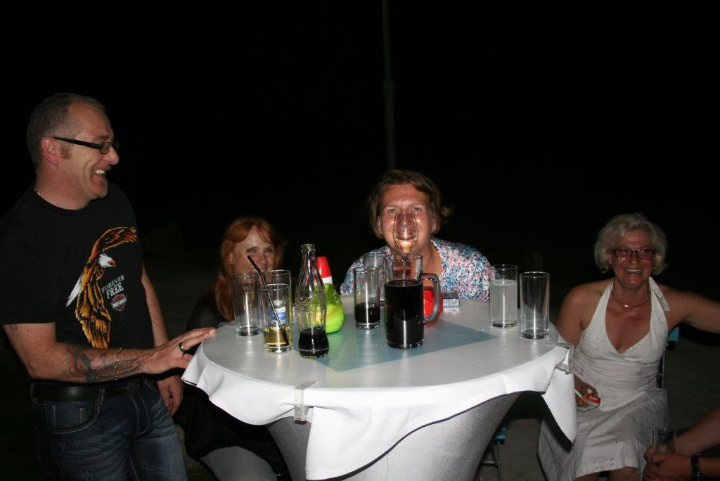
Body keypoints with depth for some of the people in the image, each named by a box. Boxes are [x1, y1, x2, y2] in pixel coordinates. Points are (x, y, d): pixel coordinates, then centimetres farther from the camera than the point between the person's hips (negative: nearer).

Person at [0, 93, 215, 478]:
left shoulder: (114, 202, 2)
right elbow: (40, 358, -24)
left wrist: (166, 367, 9)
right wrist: (150, 358, -28)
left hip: (145, 391, 7)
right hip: (80, 415, -6)